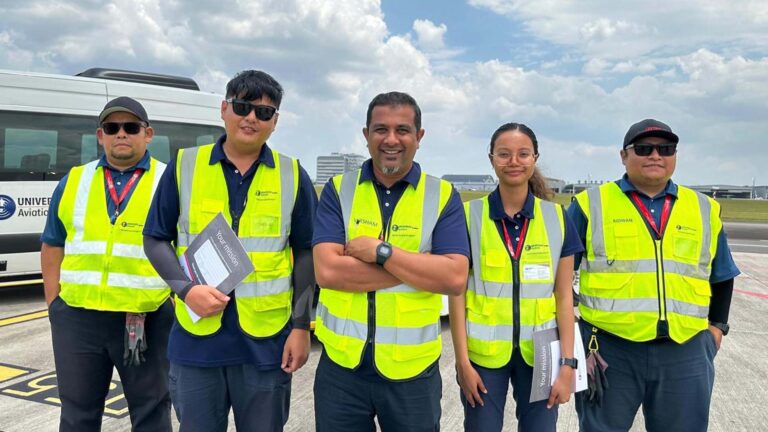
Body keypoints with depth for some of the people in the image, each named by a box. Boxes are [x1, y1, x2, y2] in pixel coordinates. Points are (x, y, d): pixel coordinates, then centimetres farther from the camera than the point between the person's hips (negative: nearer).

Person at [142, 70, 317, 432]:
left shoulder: (292, 175, 1)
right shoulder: (184, 166, 2)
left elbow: (306, 253, 2)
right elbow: (156, 239, 6)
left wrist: (301, 326, -3)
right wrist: (187, 289, -11)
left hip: (266, 340, 0)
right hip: (195, 337, 1)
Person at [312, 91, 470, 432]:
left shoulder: (443, 197, -2)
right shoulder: (338, 190, -1)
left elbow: (455, 278, -13)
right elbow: (327, 271, -14)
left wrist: (379, 251, -17)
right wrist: (421, 266, -14)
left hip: (413, 369, 0)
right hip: (341, 365, 1)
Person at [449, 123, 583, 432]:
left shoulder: (557, 218, 1)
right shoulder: (469, 215, -4)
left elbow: (564, 295, 2)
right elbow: (457, 293, -3)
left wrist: (567, 363, -2)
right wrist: (462, 361, -6)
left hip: (539, 353, 2)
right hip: (483, 352, -1)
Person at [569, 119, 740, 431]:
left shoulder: (704, 209, 10)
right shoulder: (592, 204, 0)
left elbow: (722, 276, 23)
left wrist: (717, 325, 15)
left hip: (686, 352, 3)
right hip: (608, 350, -3)